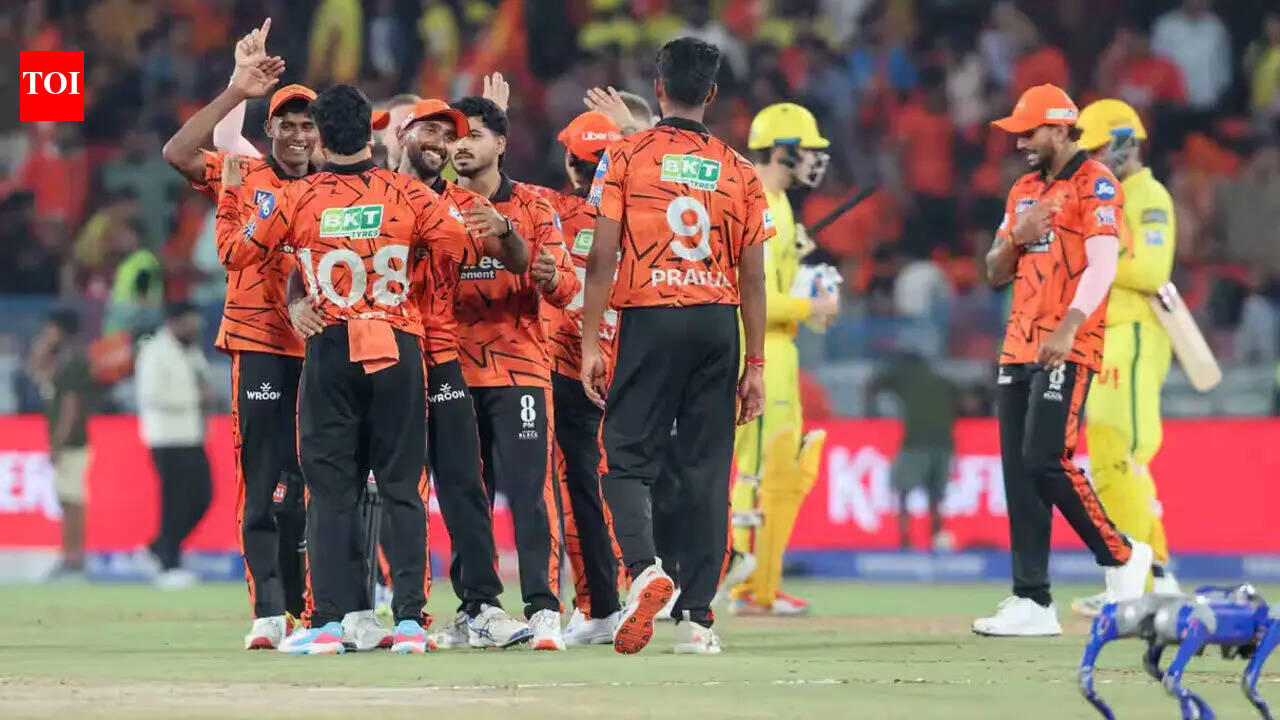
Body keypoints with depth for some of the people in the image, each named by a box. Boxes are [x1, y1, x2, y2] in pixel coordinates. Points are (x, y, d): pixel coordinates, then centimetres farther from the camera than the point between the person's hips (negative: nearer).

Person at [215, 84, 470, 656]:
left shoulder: (297, 200, -3)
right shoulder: (408, 195, -3)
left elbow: (234, 251, 7)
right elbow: (465, 240, -7)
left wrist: (230, 194, 22)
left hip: (330, 352, 0)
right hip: (399, 351, 0)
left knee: (330, 491, 3)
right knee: (402, 489, 5)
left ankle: (329, 623, -2)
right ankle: (410, 620, 0)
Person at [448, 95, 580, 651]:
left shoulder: (532, 206, 4)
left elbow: (564, 289, -3)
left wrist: (550, 277, -25)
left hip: (520, 365, -3)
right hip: (455, 368, 3)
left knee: (529, 488, -11)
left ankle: (543, 609, -15)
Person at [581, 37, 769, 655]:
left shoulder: (625, 157, 0)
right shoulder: (738, 171, 7)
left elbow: (603, 256, -5)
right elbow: (752, 277, 5)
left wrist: (590, 342, -1)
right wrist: (755, 364, 9)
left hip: (649, 322, -2)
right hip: (717, 323, 2)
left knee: (627, 457, 5)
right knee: (707, 469, 5)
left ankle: (644, 567, -22)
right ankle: (697, 615, 4)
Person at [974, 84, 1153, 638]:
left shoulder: (1094, 185, -5)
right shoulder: (1024, 191, 20)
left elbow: (1103, 264, -17)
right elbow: (996, 274, 21)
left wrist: (1069, 325, -30)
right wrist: (1016, 237, -1)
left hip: (1067, 349, -8)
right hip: (1019, 347, 8)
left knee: (1045, 460, -17)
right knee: (1018, 469, 2)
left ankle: (1120, 556, 2)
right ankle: (1032, 603, 3)